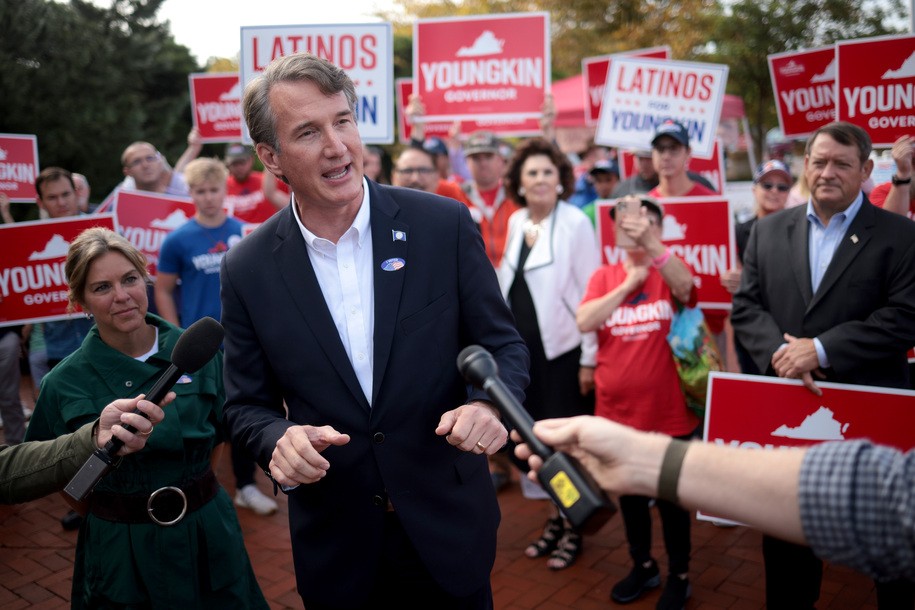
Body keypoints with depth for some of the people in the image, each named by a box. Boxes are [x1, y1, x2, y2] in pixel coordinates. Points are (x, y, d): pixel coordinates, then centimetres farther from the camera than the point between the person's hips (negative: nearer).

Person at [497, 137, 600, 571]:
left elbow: (591, 292, -12)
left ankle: (572, 529, 23)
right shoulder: (516, 221, 8)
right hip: (523, 347, 6)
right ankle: (554, 519, 32)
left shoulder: (576, 222, -10)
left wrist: (589, 357, -13)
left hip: (562, 348, -6)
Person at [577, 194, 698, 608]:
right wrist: (630, 282, -14)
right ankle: (643, 566, 40)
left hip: (667, 411, -3)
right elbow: (584, 322, -13)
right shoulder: (604, 276, 2)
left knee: (671, 498, 12)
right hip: (616, 411, 3)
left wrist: (651, 243, -44)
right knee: (629, 495, 19)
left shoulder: (669, 272, -4)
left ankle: (679, 575, 32)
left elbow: (685, 287, -29)